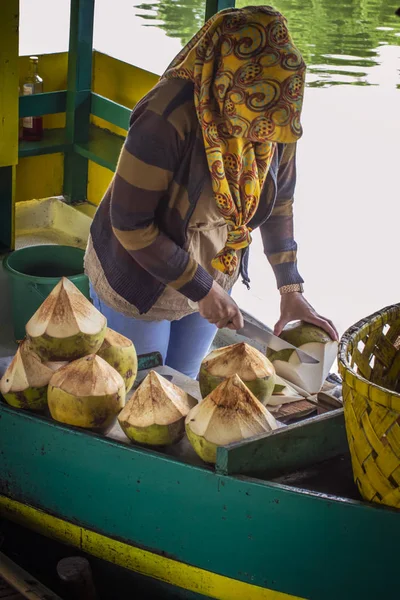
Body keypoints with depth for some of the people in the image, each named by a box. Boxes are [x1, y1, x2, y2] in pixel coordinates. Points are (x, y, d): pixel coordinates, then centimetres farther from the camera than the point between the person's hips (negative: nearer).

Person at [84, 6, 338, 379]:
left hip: (209, 281, 5)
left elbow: (279, 203, 1)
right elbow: (130, 223, -28)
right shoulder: (169, 119, -33)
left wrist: (290, 290, -4)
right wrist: (202, 289, -24)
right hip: (139, 282, -5)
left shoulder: (276, 124, -15)